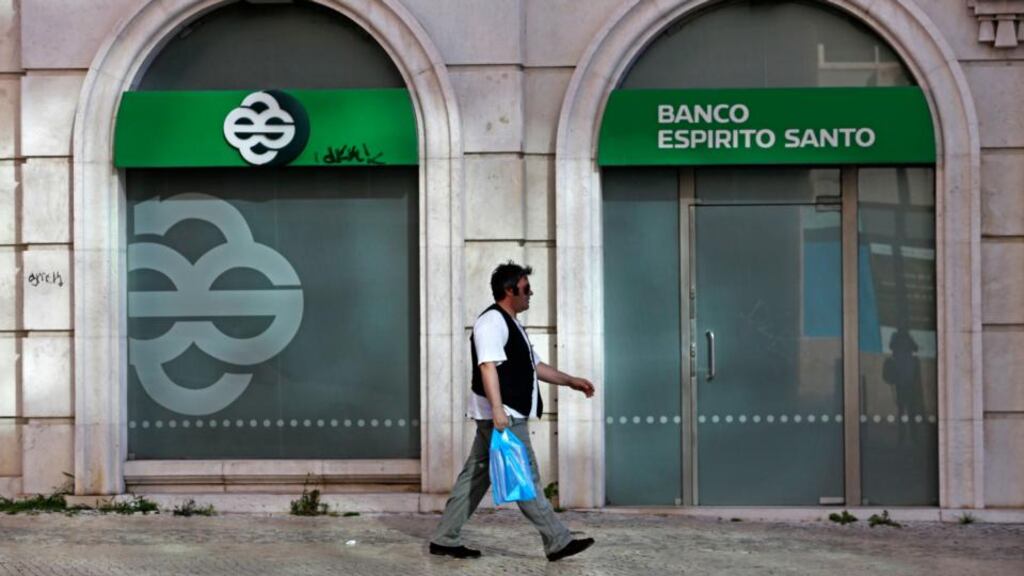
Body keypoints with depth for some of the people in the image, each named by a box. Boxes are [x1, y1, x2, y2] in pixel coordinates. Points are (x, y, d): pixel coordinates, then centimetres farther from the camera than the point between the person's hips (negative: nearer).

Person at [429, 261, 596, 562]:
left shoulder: (511, 324, 21)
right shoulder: (492, 322, -13)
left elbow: (535, 366, 28)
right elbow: (488, 366, -23)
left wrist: (571, 381, 23)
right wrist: (497, 409, -31)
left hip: (506, 415, 11)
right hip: (501, 416, -11)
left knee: (476, 476, 11)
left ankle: (444, 539, 14)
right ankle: (557, 542, -2)